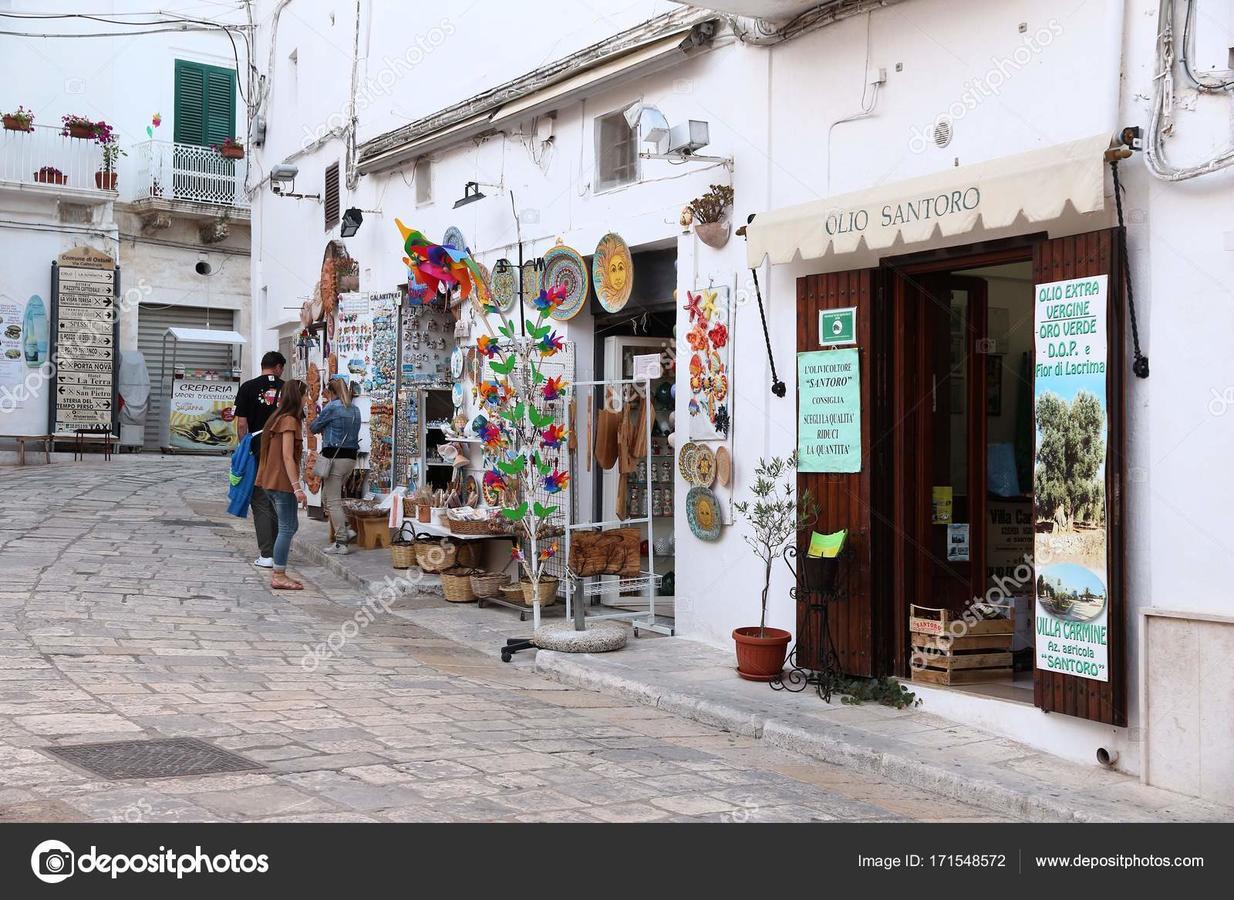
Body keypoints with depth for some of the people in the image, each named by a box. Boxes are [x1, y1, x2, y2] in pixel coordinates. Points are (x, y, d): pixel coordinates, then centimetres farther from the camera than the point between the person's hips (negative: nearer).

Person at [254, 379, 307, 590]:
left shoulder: (279, 418, 15)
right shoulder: (289, 421, -14)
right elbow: (287, 458, -19)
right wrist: (297, 487, -21)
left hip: (272, 481, 10)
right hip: (283, 483, -10)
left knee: (290, 525, 16)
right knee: (287, 528, -4)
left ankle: (279, 573, 17)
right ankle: (279, 576, -2)